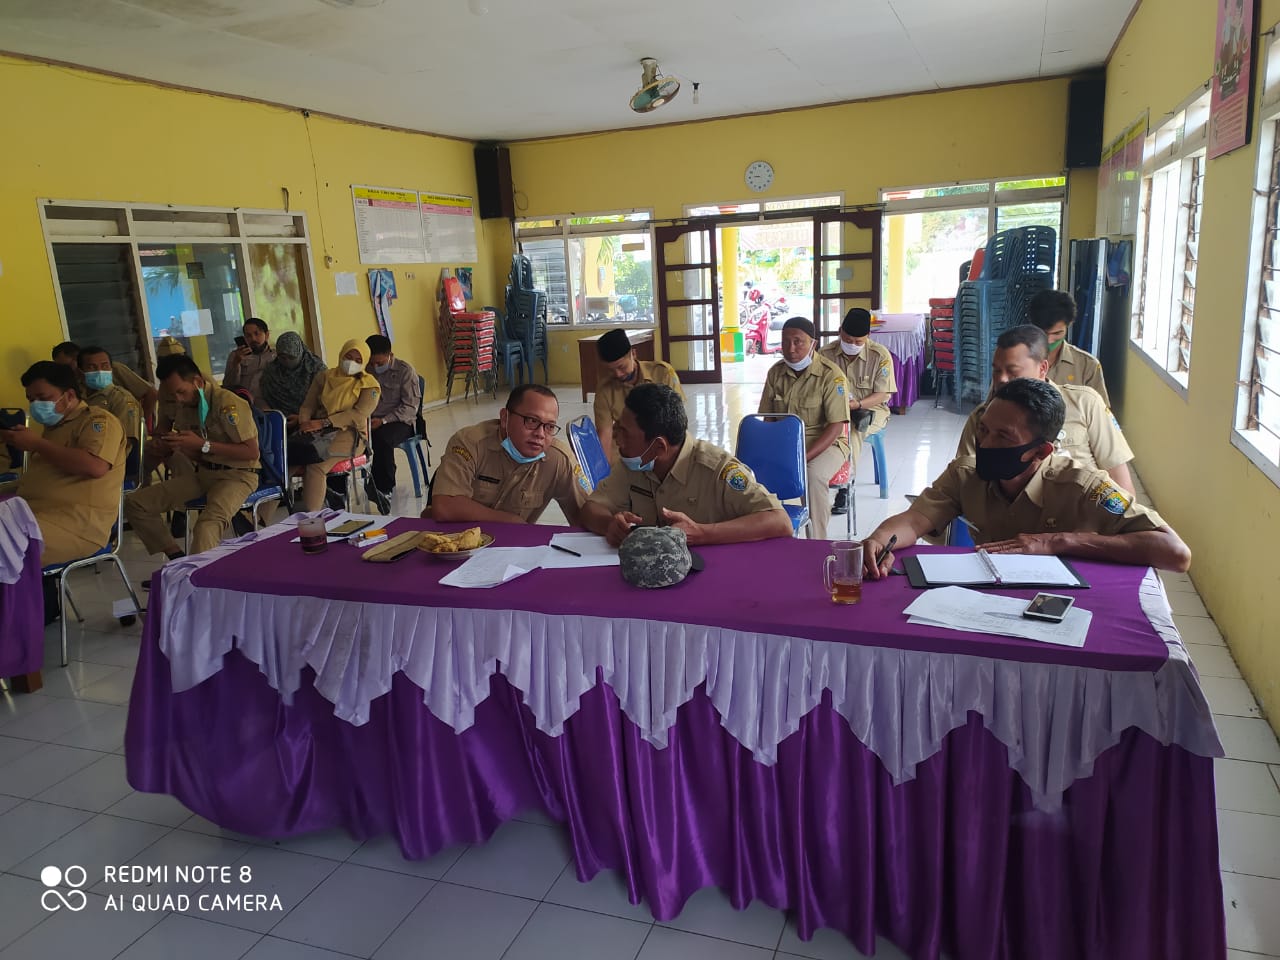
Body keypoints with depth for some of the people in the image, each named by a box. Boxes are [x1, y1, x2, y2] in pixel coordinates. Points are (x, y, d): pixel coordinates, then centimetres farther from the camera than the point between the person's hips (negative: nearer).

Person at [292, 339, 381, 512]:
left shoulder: (369, 385, 4)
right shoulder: (323, 377, 18)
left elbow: (359, 414, -10)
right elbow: (307, 406, 14)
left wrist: (323, 423, -18)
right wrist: (304, 423, -9)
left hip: (349, 433, -5)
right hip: (318, 432, 5)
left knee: (315, 464, -32)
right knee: (290, 448, -26)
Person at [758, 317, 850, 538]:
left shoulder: (831, 375, -11)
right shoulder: (776, 372, 4)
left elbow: (836, 426, -15)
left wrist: (804, 457, -25)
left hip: (824, 442, -4)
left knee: (814, 475, -36)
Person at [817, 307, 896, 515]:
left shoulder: (880, 355, -7)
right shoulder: (826, 354, -2)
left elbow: (883, 394, -8)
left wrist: (857, 404, -24)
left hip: (870, 408, -1)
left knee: (852, 431, -35)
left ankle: (845, 486, -27)